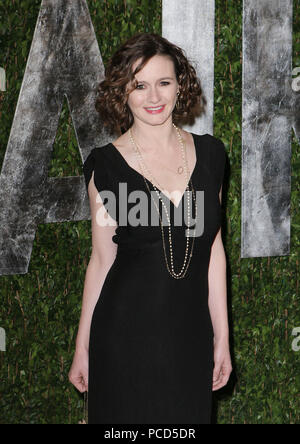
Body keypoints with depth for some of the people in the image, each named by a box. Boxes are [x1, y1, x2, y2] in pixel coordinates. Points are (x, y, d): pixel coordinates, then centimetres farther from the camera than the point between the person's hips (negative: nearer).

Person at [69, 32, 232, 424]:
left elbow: (214, 248, 7)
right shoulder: (107, 165, -5)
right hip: (125, 336, -2)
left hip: (190, 334, 3)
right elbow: (102, 259, 1)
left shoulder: (209, 154, 3)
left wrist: (222, 336, 7)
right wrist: (82, 348, 2)